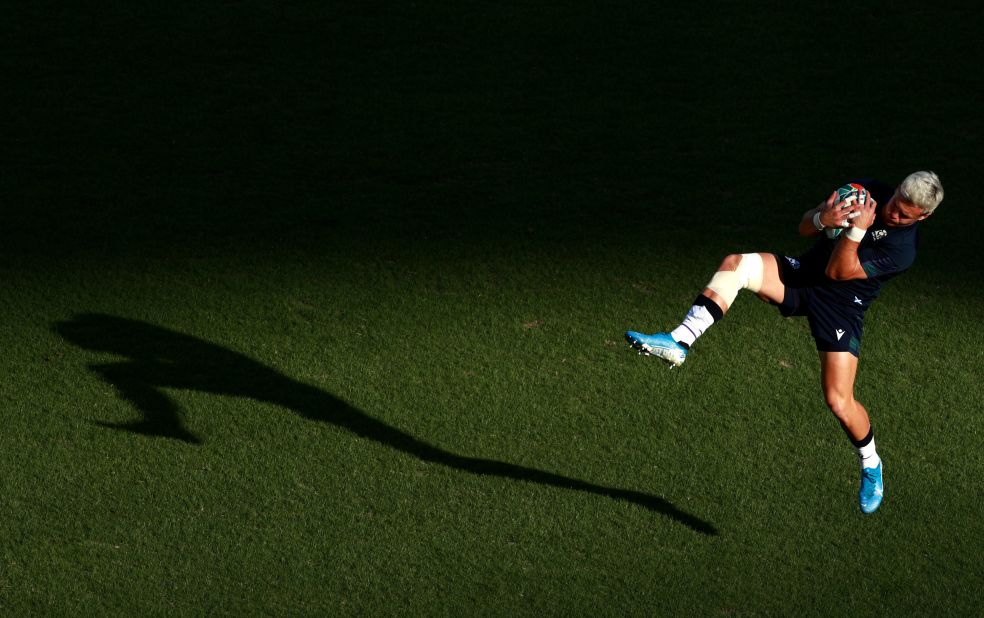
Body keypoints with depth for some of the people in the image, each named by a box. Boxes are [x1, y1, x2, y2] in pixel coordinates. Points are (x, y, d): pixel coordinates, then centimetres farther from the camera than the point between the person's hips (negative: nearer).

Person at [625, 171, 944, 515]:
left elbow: (838, 272, -21)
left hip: (840, 306, -5)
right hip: (802, 275, 5)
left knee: (839, 402, -10)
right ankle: (678, 343, -26)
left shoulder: (903, 247, -19)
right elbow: (804, 227, 3)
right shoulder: (869, 191, -2)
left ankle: (871, 466, 21)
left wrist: (857, 230, -33)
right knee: (736, 265, -23)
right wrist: (823, 219, -20)